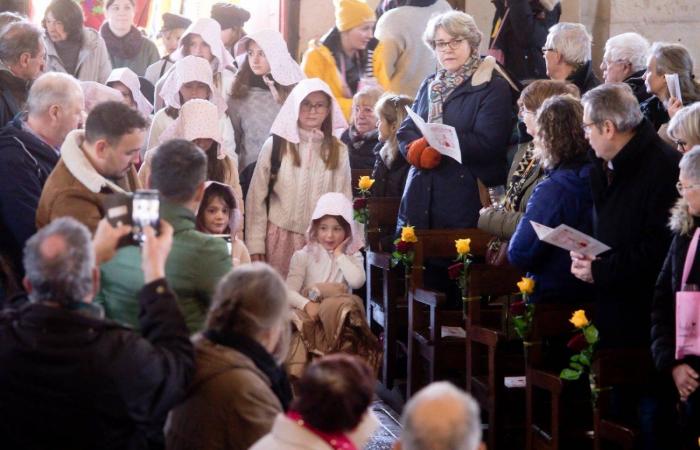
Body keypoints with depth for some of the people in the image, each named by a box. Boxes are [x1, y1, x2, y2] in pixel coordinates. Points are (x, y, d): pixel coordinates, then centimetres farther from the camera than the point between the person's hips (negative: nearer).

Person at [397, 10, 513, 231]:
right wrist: (417, 150, -13)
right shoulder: (430, 85, 16)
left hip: (465, 201, -6)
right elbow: (405, 132, 11)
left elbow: (487, 144, -15)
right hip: (420, 196, 6)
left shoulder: (493, 87, -4)